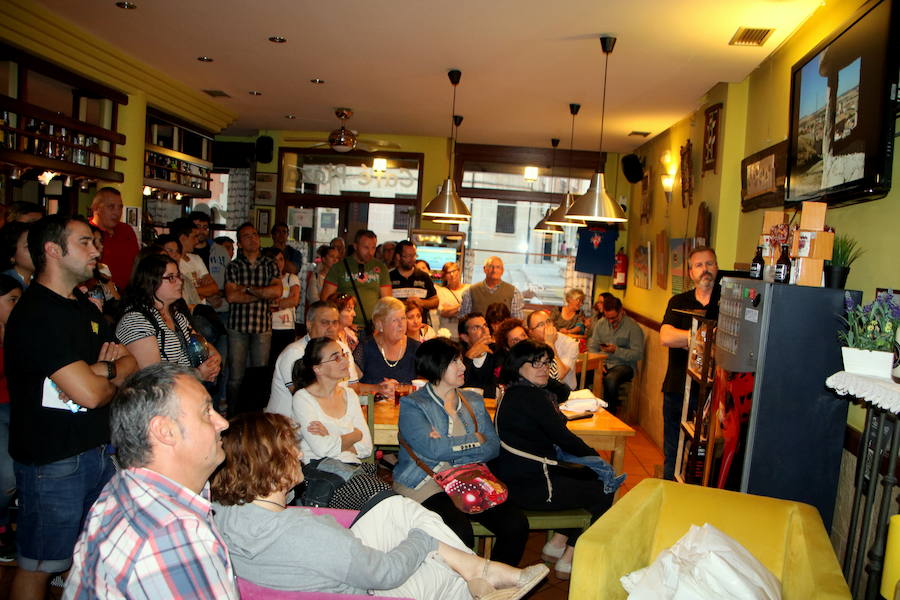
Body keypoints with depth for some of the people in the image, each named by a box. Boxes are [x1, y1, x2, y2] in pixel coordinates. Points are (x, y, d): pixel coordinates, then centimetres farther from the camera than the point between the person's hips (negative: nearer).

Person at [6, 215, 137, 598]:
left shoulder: (85, 308, 11)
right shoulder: (36, 314, -18)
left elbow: (131, 364, 9)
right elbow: (88, 393, -24)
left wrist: (103, 372, -13)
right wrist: (112, 378, -2)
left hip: (98, 449, 8)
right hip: (52, 461, -8)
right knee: (39, 566, 8)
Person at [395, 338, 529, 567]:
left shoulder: (474, 401, 17)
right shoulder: (412, 405, -1)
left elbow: (493, 446, 6)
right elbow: (433, 449, -16)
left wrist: (451, 446, -9)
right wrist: (475, 441, -3)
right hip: (427, 485, -5)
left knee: (517, 524, -16)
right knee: (460, 531, -31)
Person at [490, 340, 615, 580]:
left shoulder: (515, 392, 12)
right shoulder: (531, 396, -20)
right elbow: (562, 436, -14)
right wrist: (594, 456, -1)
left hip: (516, 476, 11)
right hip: (527, 486, -11)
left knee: (593, 478, 21)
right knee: (603, 493, 1)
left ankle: (556, 544, 25)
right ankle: (569, 560, 13)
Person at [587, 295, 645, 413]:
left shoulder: (633, 327, -7)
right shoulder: (600, 324, 10)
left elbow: (638, 354, -12)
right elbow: (592, 347, 10)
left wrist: (616, 350, -21)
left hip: (624, 365, -4)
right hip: (603, 363, 4)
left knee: (610, 379, -37)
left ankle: (610, 413, -17)